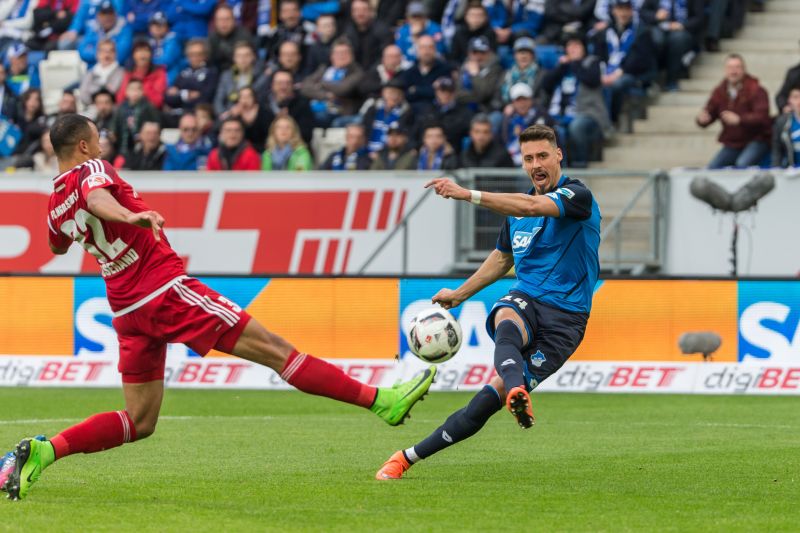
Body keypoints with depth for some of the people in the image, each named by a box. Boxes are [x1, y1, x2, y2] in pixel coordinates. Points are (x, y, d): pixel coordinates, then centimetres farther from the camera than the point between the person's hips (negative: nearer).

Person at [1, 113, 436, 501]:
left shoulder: (56, 204, 13)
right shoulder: (92, 171, -8)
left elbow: (57, 247, 35)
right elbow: (97, 198, -34)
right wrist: (130, 216, -54)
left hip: (128, 311, 8)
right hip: (167, 291, -8)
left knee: (138, 422, 14)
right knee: (274, 348, -8)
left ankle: (43, 451, -3)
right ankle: (379, 400, -10)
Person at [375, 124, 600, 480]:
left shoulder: (578, 196, -8)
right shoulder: (516, 206, 15)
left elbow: (533, 206, -28)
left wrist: (468, 195, -35)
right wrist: (460, 293, 36)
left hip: (565, 317, -4)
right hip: (525, 300, 4)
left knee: (490, 398, -17)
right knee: (507, 326, -38)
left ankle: (410, 456, -11)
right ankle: (517, 392, -70)